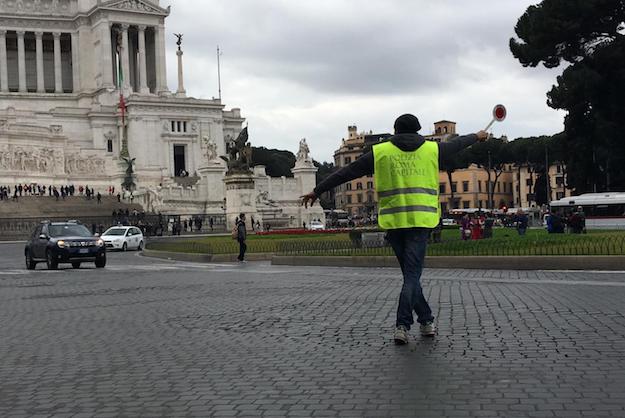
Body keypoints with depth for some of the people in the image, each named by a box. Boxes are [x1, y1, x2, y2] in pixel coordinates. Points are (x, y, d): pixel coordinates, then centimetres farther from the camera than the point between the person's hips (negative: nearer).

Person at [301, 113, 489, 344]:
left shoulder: (379, 152, 5)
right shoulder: (431, 149, 8)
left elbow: (346, 172, 7)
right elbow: (456, 144, 28)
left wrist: (318, 191, 13)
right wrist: (477, 136, 49)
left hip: (393, 222, 1)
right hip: (420, 221, -1)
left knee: (410, 273, 15)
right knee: (412, 275, -2)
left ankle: (426, 321, 21)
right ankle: (402, 326, -14)